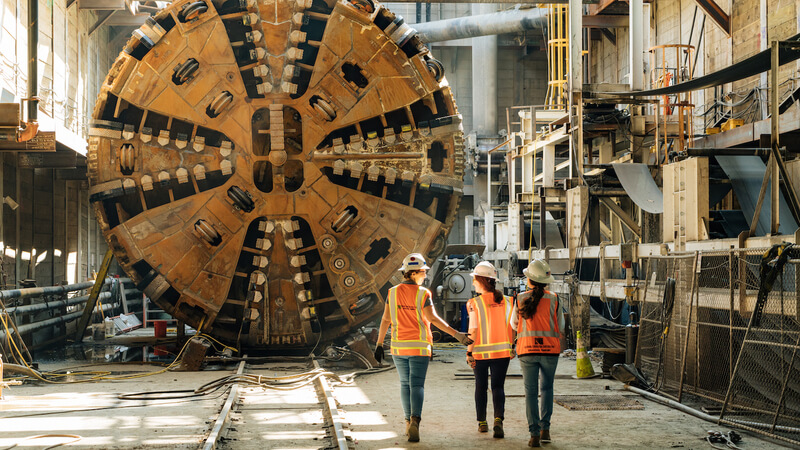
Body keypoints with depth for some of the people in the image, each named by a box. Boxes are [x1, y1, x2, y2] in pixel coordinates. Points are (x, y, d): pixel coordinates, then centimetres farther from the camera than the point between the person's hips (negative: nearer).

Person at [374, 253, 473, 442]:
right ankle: (415, 421, -22)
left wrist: (379, 344, 9)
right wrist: (456, 334, -20)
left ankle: (409, 422, 19)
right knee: (417, 384, -4)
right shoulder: (423, 294, -10)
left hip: (398, 346, 3)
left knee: (405, 383, 15)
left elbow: (386, 320, 2)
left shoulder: (393, 293, 1)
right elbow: (432, 318, -19)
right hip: (419, 347, -3)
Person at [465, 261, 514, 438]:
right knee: (498, 386, 4)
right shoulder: (506, 301, 0)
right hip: (502, 351, 2)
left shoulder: (475, 303, -10)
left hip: (481, 352, -2)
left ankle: (482, 423, 22)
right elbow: (511, 327, 3)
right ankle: (499, 419, -18)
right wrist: (509, 347, 16)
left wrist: (469, 352, -6)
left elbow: (473, 330, -13)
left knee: (481, 387, 14)